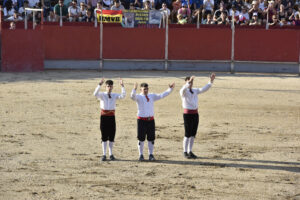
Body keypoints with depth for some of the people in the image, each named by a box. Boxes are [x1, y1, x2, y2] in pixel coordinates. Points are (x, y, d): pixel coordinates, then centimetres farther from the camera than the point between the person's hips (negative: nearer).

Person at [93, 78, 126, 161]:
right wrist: (100, 84, -35)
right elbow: (95, 94, -23)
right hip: (104, 116, -2)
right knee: (104, 137, 1)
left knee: (111, 136, 5)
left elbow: (123, 96, -12)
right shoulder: (102, 95, -1)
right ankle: (104, 155, 6)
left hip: (111, 117, 2)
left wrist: (122, 86, -24)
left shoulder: (114, 95, 6)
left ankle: (111, 154, 15)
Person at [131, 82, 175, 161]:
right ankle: (141, 155, 8)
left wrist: (170, 89, 2)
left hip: (151, 120, 4)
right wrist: (134, 89, -43)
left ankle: (151, 155, 13)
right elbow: (133, 96, -24)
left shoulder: (152, 96, 12)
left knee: (151, 138, 6)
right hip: (142, 120, -4)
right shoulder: (139, 97, -3)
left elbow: (162, 95, 11)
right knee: (141, 139, 1)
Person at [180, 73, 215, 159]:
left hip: (195, 114, 6)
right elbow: (184, 89, -35)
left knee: (193, 134, 8)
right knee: (187, 135, -3)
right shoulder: (183, 91, -9)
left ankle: (190, 152, 17)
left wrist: (211, 81, -13)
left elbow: (204, 89, 0)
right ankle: (185, 152, 8)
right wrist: (189, 82, -52)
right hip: (187, 114, -6)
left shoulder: (195, 91, 11)